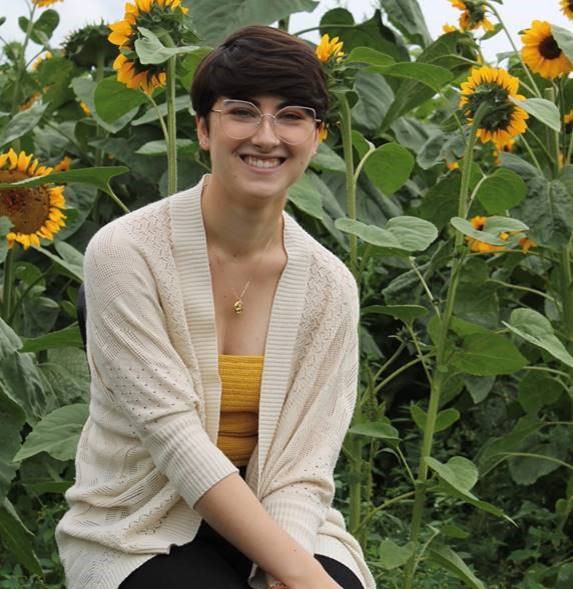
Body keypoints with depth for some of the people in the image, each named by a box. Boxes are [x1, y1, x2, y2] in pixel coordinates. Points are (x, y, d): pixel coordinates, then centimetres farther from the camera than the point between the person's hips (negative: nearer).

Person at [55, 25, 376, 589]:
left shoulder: (329, 286, -3)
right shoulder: (125, 253, -13)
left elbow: (304, 468, -7)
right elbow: (174, 435, -19)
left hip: (273, 525, 4)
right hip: (139, 532, -3)